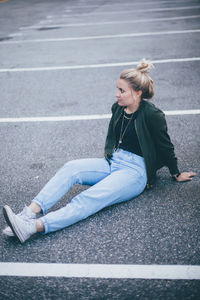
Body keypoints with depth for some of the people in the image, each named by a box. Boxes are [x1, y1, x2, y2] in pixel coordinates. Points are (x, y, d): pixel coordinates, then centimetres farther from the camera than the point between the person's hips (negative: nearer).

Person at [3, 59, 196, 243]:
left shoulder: (152, 115, -13)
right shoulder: (118, 108, 7)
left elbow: (166, 147, -3)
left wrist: (177, 175, 7)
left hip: (135, 170, -7)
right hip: (112, 162, 7)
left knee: (90, 198, -29)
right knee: (71, 168, -20)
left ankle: (34, 227, -43)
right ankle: (30, 213, -33)